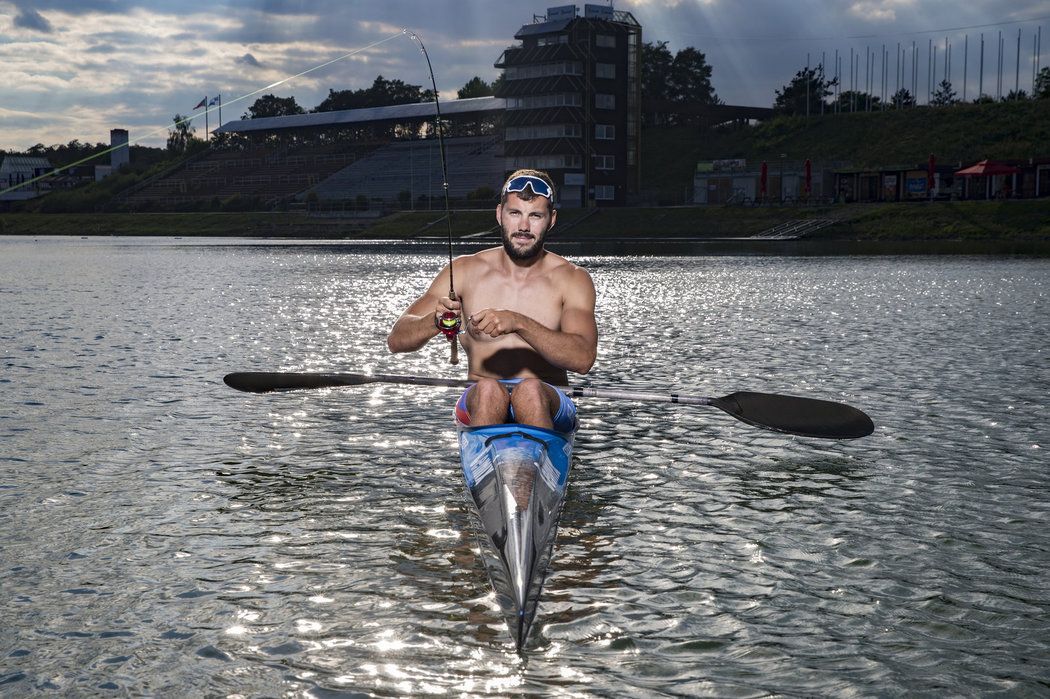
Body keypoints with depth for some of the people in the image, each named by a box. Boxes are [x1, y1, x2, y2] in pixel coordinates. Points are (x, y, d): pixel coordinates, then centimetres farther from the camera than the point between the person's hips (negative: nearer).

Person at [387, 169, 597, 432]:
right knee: (488, 390, -34)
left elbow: (583, 358, -14)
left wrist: (519, 323, -28)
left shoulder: (572, 279, 3)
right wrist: (435, 321, -24)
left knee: (530, 390, -35)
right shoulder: (466, 271, 6)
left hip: (549, 404, -1)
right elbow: (396, 340, -1)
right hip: (480, 406, 1)